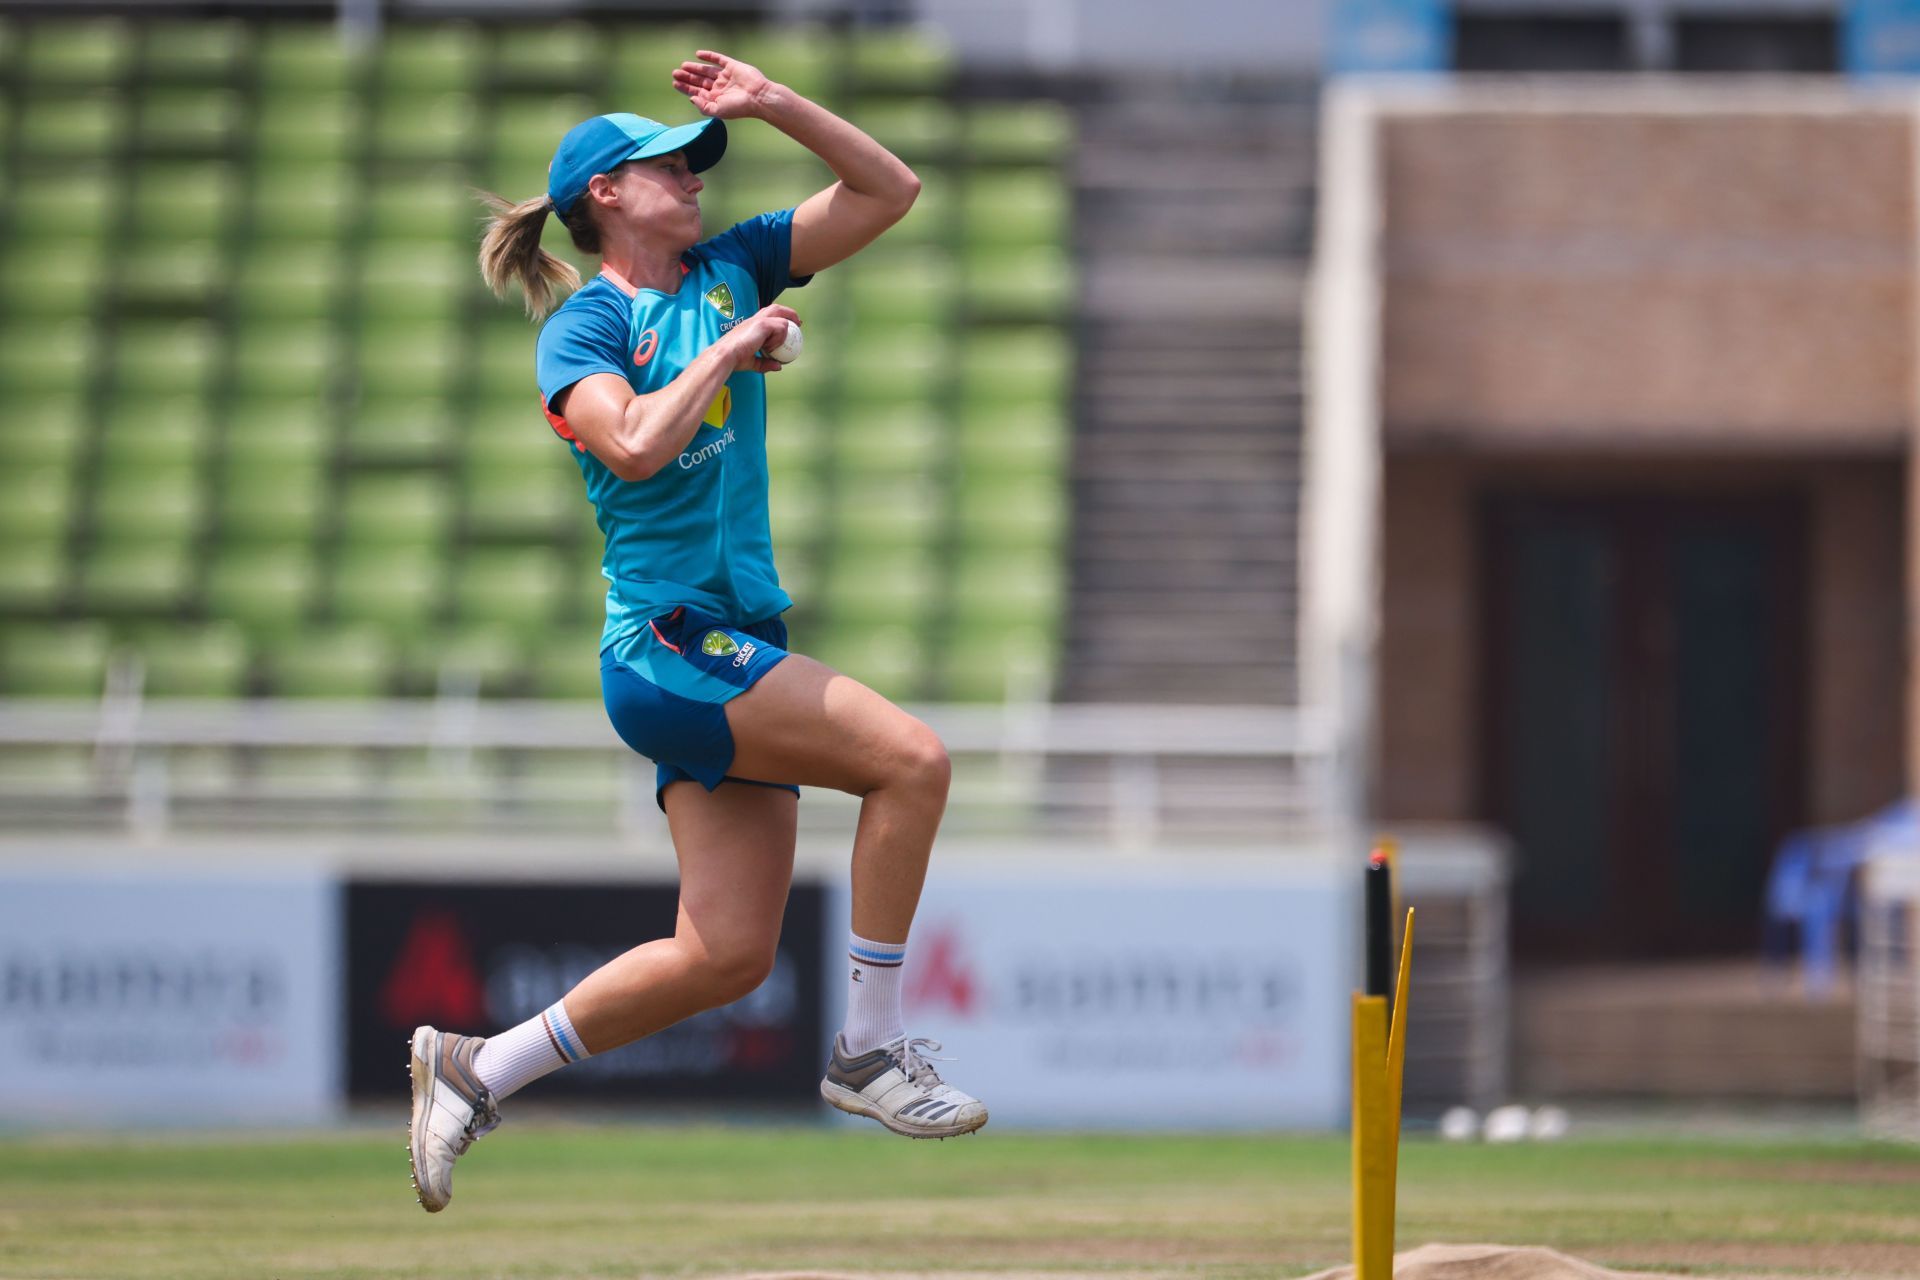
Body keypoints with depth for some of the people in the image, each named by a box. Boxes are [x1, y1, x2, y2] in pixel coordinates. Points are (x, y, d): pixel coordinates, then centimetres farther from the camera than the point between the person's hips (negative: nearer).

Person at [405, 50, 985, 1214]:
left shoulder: (732, 270, 16)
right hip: (667, 641, -8)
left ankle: (477, 1070, 14)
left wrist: (774, 104, 7)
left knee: (729, 955, 3)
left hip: (735, 650, 8)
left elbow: (889, 190, 15)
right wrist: (727, 352, -12)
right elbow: (633, 445, -23)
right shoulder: (583, 325, -3)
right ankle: (871, 1051, -14)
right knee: (912, 757, -21)